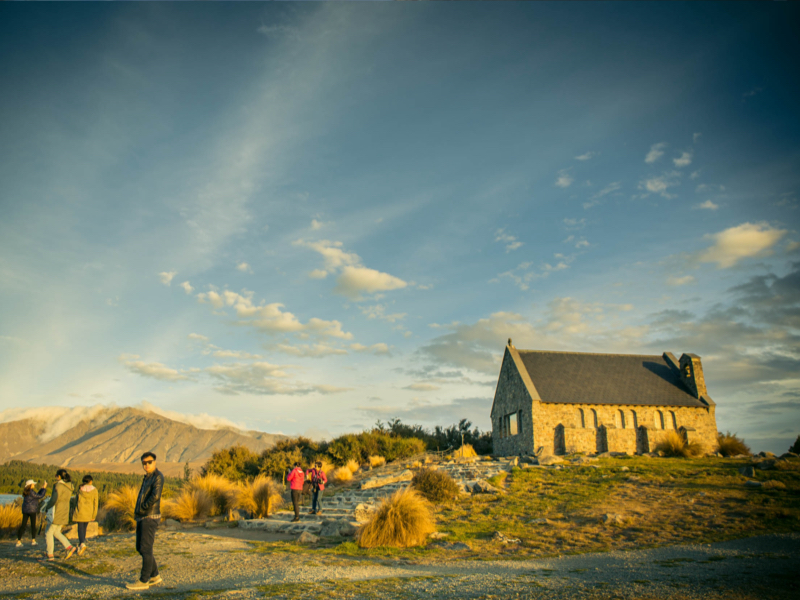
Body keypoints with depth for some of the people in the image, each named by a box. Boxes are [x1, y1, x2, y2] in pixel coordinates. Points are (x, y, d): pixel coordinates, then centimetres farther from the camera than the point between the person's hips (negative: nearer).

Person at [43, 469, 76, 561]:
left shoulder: (59, 486, -17)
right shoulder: (69, 486, 9)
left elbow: (54, 499, -24)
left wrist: (47, 507, -8)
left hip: (57, 513, -8)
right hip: (64, 513, 8)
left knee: (49, 533, 6)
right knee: (56, 532, 19)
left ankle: (50, 555, 10)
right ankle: (69, 547, 9)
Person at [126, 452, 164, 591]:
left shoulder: (158, 476, -11)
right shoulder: (146, 478, 18)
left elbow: (155, 497, -21)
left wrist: (141, 509, -11)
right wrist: (137, 511, 7)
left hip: (150, 517, -9)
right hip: (142, 518, 9)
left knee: (145, 549, -6)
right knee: (140, 548, 12)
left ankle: (144, 581, 2)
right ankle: (155, 576, 21)